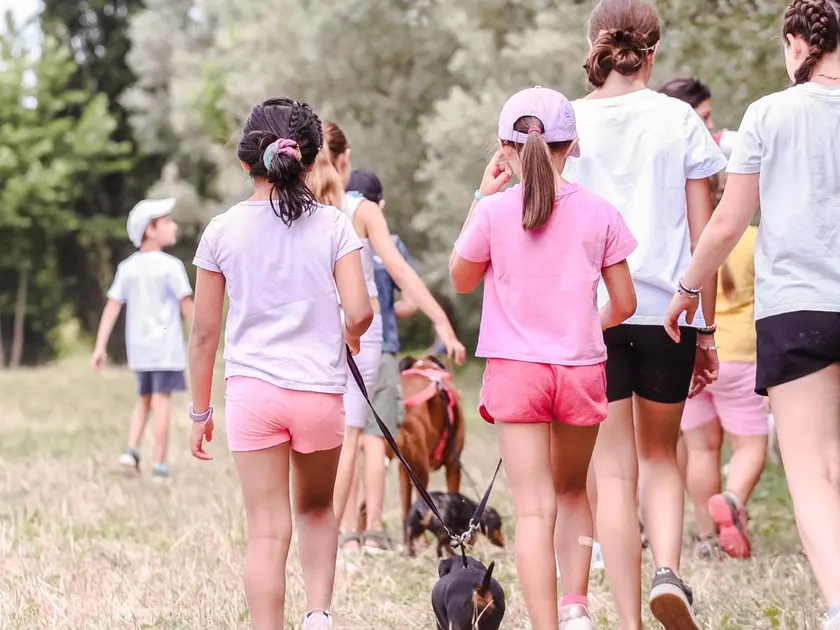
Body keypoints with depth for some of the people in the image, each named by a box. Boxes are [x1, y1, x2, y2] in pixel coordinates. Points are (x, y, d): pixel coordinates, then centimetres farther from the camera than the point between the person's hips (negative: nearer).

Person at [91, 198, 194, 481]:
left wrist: (100, 347, 3)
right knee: (162, 399, -4)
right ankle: (159, 463, -4)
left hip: (138, 346, 5)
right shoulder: (170, 266, -10)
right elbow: (187, 307, -10)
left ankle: (132, 449, 2)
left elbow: (112, 307, 2)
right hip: (166, 345, -5)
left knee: (145, 398, 19)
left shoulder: (127, 268, 6)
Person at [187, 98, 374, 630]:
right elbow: (359, 313, -10)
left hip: (251, 390, 0)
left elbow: (204, 333, 4)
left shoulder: (223, 231, 1)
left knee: (268, 531, 1)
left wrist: (200, 411, 13)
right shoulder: (333, 226, -2)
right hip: (320, 392, 0)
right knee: (317, 509, 23)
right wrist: (349, 337, 14)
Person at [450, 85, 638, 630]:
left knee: (535, 509, -3)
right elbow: (624, 304, 4)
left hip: (515, 370, -2)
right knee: (572, 492, 22)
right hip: (582, 369, 2)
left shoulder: (495, 212, -7)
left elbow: (461, 279, 11)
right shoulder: (598, 213, -1)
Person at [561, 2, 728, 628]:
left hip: (589, 313, 0)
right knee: (660, 454, 18)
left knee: (614, 467, 4)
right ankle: (669, 570, -6)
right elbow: (702, 234, 2)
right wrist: (707, 328, 9)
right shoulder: (680, 120, 1)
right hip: (666, 310, 0)